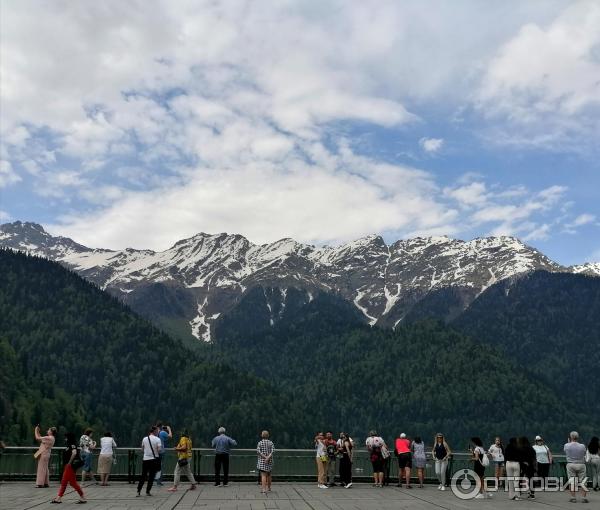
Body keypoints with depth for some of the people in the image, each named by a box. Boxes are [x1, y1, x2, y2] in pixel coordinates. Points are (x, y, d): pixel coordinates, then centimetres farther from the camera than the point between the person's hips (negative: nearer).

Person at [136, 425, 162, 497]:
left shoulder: (144, 439, 4)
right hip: (154, 459, -4)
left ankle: (138, 492, 5)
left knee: (143, 476, 10)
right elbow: (159, 450, -13)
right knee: (151, 476, 5)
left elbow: (142, 450, 10)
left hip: (145, 459, 4)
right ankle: (148, 492, 6)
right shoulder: (157, 439, -8)